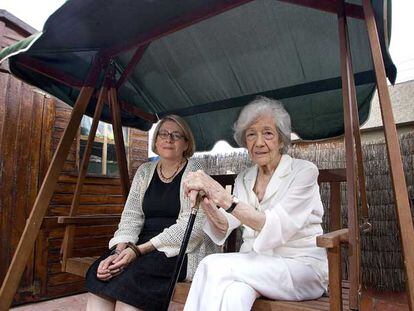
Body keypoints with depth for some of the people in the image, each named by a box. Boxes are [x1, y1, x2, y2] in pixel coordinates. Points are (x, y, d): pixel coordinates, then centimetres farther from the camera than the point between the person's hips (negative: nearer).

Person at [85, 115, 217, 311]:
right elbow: (131, 216, 5)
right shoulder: (145, 171, 11)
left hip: (183, 250, -4)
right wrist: (119, 250, -15)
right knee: (99, 272, -20)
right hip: (146, 244, 5)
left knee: (131, 275, -29)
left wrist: (139, 249, -20)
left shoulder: (193, 172, -6)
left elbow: (192, 225, -15)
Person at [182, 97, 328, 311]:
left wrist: (223, 197, -34)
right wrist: (208, 204, -27)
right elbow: (225, 227, -5)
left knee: (214, 266, -25)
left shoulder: (304, 171, -8)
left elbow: (277, 228, -23)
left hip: (301, 267, -3)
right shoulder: (244, 179, 9)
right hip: (254, 265, 4)